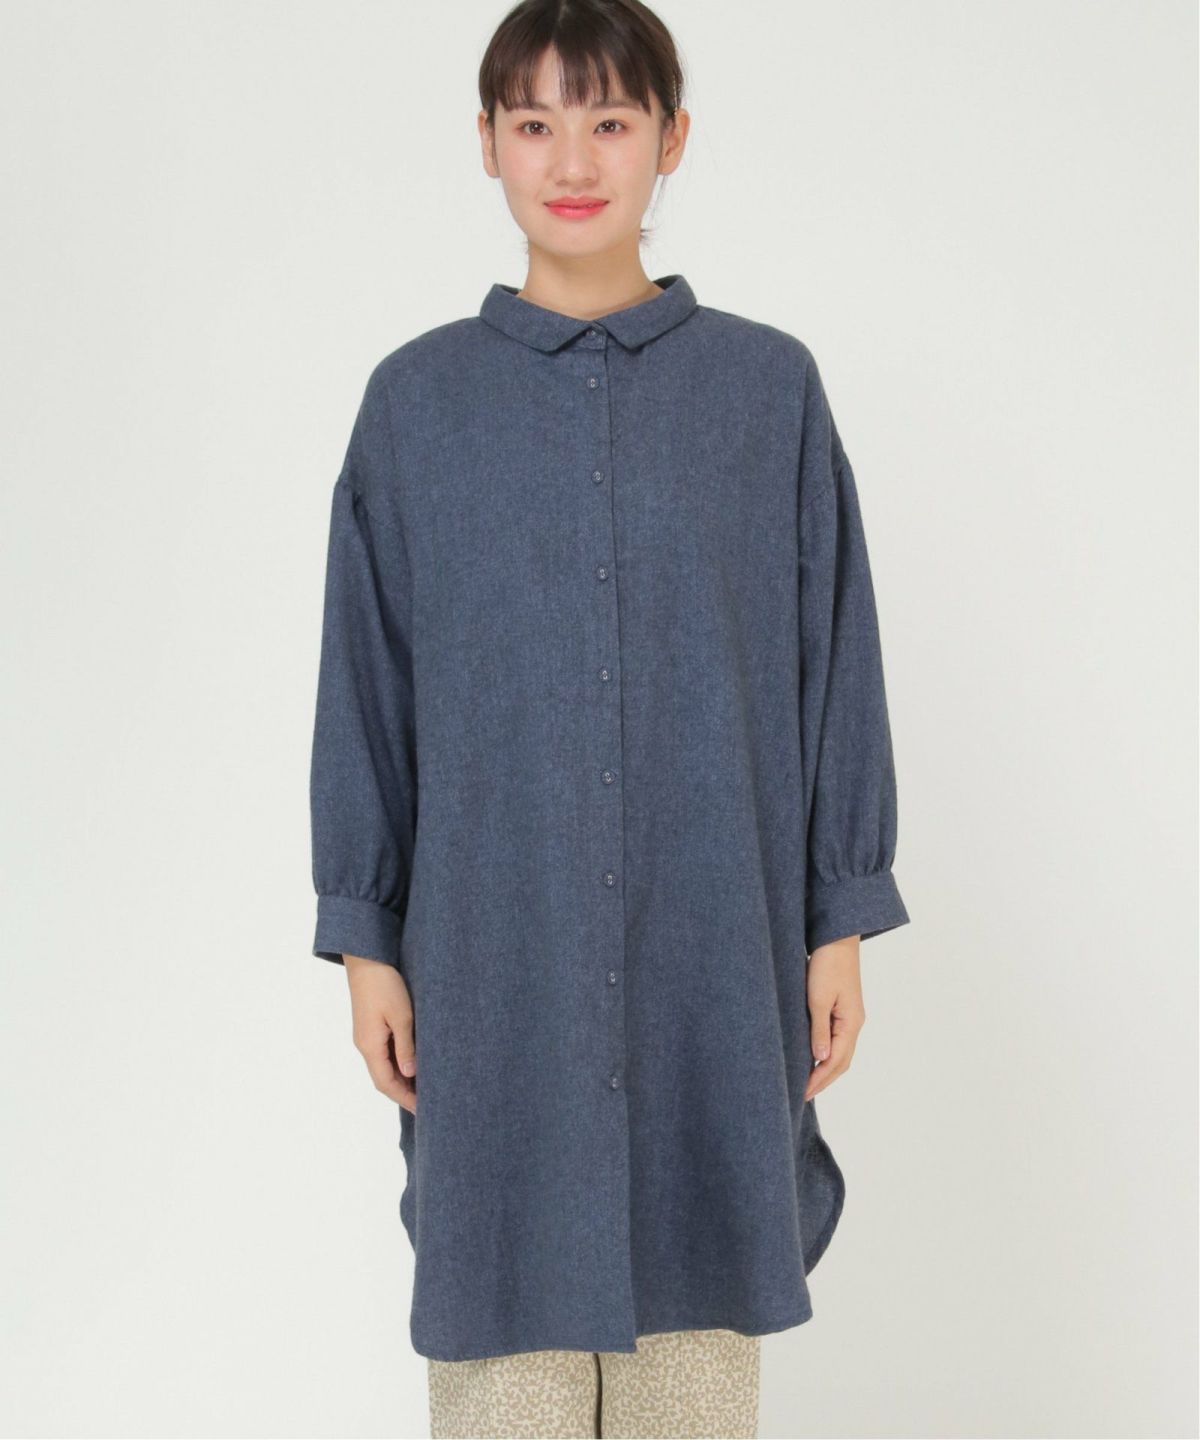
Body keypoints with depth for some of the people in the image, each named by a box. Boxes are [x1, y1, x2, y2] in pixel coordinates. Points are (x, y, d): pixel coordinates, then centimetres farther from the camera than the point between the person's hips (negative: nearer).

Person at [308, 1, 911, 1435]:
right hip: (494, 940, 0)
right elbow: (365, 683, 4)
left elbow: (834, 663, 3)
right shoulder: (418, 398, 2)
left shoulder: (768, 386, 1)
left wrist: (840, 925, 2)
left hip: (713, 940, 0)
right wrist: (366, 941, 2)